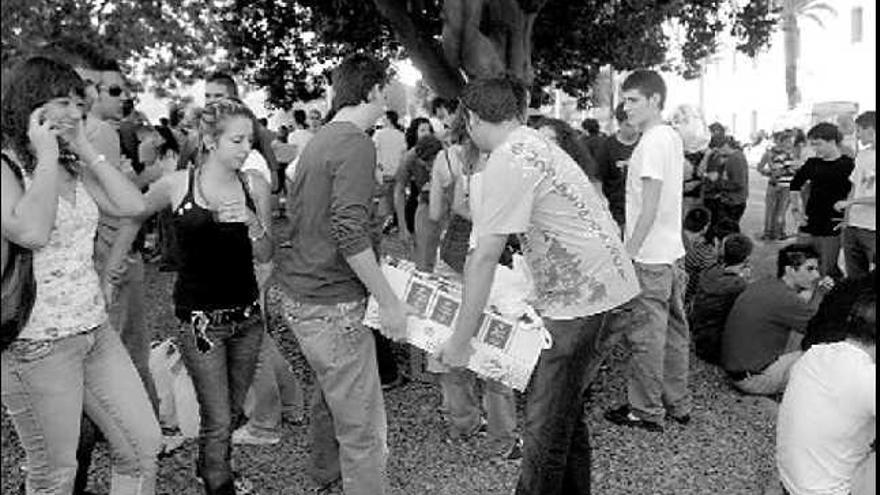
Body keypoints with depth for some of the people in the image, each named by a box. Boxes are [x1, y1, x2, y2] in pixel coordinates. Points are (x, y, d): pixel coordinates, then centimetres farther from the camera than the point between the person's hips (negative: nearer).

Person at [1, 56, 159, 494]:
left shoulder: (73, 167, 11)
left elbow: (132, 205, 2)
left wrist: (85, 149, 0)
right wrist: (46, 156, -17)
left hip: (95, 330, 7)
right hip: (36, 343, -7)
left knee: (144, 445, 10)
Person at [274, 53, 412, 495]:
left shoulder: (319, 140, 12)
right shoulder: (357, 145, -17)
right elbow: (350, 233, -25)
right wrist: (388, 301, -19)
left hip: (296, 292, 11)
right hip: (331, 304, -10)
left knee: (329, 390, 29)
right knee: (362, 425, -2)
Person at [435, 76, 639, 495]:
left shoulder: (507, 162, -19)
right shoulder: (531, 142, 13)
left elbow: (484, 258, -21)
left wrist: (460, 340, -16)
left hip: (579, 293, -10)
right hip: (592, 282, 10)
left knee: (546, 420, -4)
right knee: (564, 405, 20)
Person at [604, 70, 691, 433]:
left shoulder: (652, 142, -17)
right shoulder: (673, 137, 11)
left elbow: (649, 208, -21)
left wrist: (628, 252, -19)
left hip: (650, 257, -10)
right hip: (673, 252, 10)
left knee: (646, 335, 0)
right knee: (673, 330, 16)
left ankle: (646, 411, 12)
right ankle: (677, 405, 27)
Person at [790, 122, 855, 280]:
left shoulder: (848, 165, -6)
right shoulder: (812, 163, 7)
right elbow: (795, 186, 19)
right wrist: (795, 209, 10)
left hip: (832, 227, -4)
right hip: (808, 225, 4)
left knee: (827, 271, -2)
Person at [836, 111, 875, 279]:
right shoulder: (862, 154, 12)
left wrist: (850, 202, -14)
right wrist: (846, 219, 8)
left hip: (872, 229, -6)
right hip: (853, 227, 6)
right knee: (854, 279, 12)